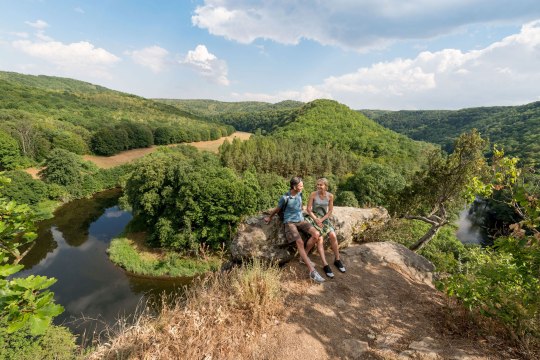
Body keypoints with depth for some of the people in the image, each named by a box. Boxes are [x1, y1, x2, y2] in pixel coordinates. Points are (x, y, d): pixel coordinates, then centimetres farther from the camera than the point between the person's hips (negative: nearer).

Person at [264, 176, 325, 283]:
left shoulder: (300, 193, 1)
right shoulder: (285, 198, -14)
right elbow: (277, 210, 3)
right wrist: (269, 218, 16)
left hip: (301, 220, 6)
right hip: (289, 222, -6)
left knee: (316, 234, -17)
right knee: (299, 242, -27)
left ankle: (304, 256, 1)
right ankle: (312, 271, -25)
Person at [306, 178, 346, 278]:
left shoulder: (330, 196, -2)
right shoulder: (313, 194, -9)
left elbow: (330, 211, 1)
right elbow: (308, 209, -7)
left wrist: (322, 220, -11)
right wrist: (316, 219, -15)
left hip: (324, 218, 3)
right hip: (314, 218, -3)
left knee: (333, 235, -19)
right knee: (320, 239, -22)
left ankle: (337, 259, 0)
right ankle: (325, 265, -22)